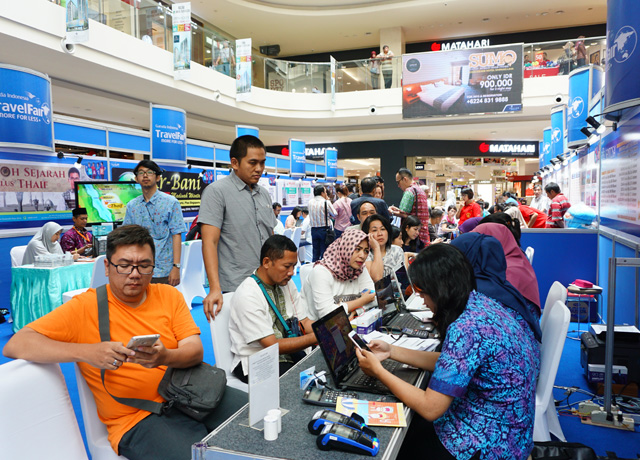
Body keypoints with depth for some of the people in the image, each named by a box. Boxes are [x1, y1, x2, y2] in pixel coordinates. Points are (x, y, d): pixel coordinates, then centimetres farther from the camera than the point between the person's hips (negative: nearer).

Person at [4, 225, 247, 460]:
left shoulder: (169, 295, 8)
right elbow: (14, 345, -10)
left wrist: (165, 357, -23)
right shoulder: (84, 307, -2)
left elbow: (195, 351, 1)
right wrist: (86, 352, -25)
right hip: (138, 418, -4)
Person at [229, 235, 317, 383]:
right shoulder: (247, 295, -21)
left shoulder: (287, 283, 4)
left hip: (287, 354, 7)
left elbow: (304, 322, 7)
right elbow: (272, 346, -21)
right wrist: (316, 338, -23)